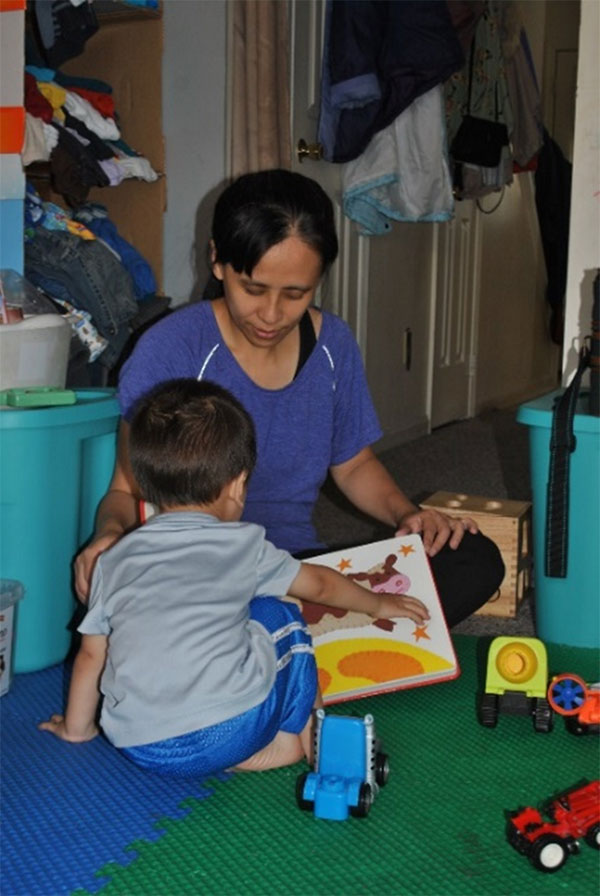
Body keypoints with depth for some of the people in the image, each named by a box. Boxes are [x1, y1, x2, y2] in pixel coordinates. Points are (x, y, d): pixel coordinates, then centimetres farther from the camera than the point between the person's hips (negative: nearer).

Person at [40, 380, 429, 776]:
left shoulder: (115, 560, 12)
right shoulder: (243, 545, 8)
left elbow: (91, 653, 18)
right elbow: (318, 583, 24)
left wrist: (76, 726, 34)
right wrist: (378, 603, 42)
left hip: (138, 748, 2)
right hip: (227, 733, -2)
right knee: (279, 616, 19)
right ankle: (307, 734, 26)